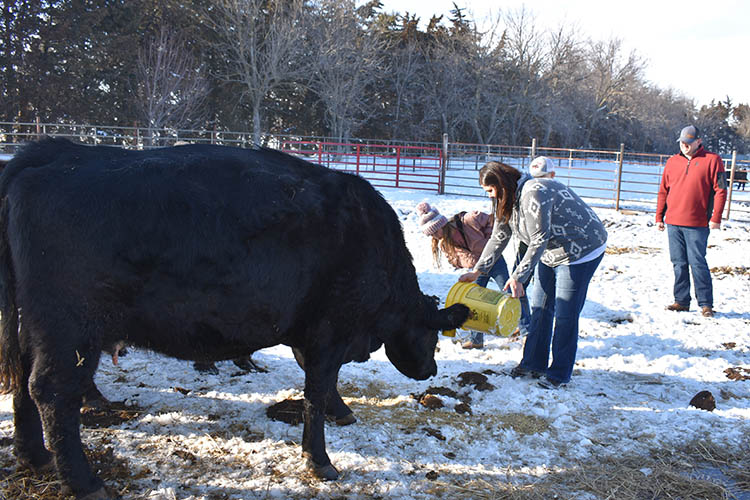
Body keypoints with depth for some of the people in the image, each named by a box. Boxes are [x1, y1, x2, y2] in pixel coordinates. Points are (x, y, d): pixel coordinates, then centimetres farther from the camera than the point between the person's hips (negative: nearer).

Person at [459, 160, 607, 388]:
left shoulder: (533, 194, -29)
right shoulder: (507, 199, 1)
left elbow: (539, 240, -30)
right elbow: (498, 237, 5)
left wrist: (518, 277, -30)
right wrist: (477, 270, -1)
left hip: (582, 250, -10)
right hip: (551, 253, 10)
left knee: (565, 314, -6)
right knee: (539, 308, 11)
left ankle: (560, 374, 6)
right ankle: (534, 364, 21)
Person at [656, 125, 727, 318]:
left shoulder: (712, 160, -1)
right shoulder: (672, 162, 12)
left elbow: (720, 190, -4)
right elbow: (663, 191, 16)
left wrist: (716, 217, -11)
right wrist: (659, 217, 13)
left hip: (697, 224, -4)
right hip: (673, 223, 5)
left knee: (697, 263, -5)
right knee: (679, 263, 9)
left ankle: (706, 303, 5)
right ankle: (681, 301, 17)